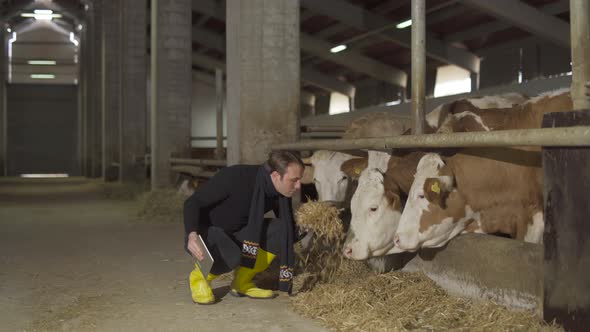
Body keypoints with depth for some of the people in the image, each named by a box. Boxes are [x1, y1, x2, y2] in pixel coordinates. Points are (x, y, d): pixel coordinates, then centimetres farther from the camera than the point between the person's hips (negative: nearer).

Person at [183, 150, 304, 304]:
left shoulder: (281, 193, -11)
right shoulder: (235, 177, -29)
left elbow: (288, 230, -2)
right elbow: (193, 202, -23)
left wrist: (287, 275, -5)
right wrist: (192, 234, -41)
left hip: (236, 233, 6)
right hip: (206, 230, -6)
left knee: (281, 230, -17)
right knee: (231, 255, -38)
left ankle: (242, 282, -2)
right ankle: (199, 277, -4)